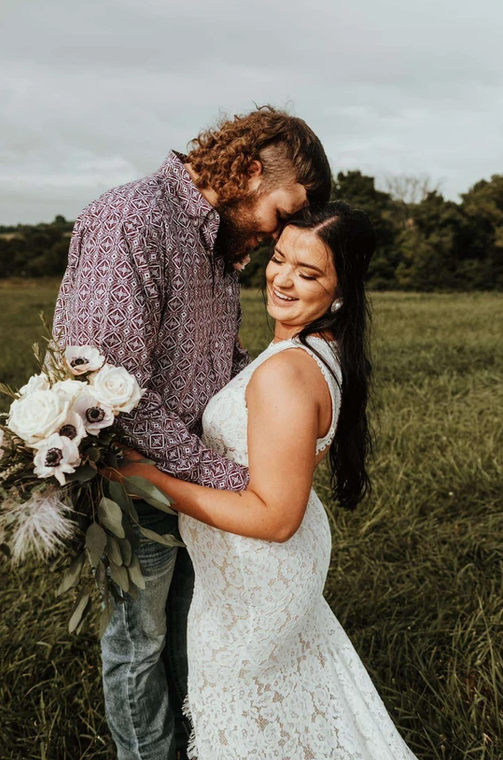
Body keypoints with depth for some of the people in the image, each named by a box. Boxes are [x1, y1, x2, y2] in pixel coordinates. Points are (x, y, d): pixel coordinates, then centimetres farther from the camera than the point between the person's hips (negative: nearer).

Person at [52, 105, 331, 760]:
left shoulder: (219, 240, 7)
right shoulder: (128, 221, -24)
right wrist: (224, 477, -27)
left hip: (197, 472, 9)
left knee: (190, 619, 25)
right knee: (140, 637, 14)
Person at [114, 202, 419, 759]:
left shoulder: (285, 374, -34)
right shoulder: (327, 350, -4)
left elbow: (274, 518, -32)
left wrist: (152, 480, -32)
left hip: (255, 577, -9)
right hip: (293, 561, 9)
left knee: (243, 710, 21)